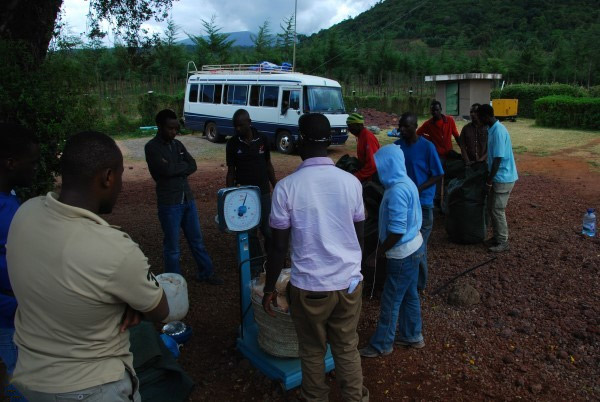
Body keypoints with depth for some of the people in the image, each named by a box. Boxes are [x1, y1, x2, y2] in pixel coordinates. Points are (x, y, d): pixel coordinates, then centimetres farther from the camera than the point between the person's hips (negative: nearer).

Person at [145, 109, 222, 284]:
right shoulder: (152, 147, -9)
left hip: (188, 199, 6)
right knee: (172, 246, 6)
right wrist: (183, 166, -4)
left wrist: (175, 168, -13)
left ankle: (206, 273, 31)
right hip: (169, 203, -6)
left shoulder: (178, 144, 11)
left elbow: (193, 166, 2)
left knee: (197, 240, 17)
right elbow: (166, 170, -21)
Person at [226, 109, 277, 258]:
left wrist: (277, 188, 7)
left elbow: (268, 165, 8)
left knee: (267, 229, 1)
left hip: (263, 192, 0)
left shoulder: (262, 140, -1)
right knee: (249, 231, 6)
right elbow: (231, 171, 2)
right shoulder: (232, 143, -3)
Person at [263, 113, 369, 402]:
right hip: (349, 282, 3)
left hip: (309, 287, -2)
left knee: (312, 352, 19)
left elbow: (279, 247, -9)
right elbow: (359, 236, 6)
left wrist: (269, 288, 5)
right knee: (347, 350, 20)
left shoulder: (286, 187, -14)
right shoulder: (351, 182, -5)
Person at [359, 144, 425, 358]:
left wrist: (377, 254, -16)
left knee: (391, 300, 5)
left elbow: (397, 231, -27)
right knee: (409, 295, 21)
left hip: (403, 254, -9)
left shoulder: (397, 191, -26)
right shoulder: (406, 182, 4)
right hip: (414, 247, 9)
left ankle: (381, 345, 20)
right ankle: (412, 336, 37)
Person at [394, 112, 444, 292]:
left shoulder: (427, 147, -12)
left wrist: (418, 190, -20)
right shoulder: (397, 146, 2)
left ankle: (419, 284, 21)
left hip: (422, 203, -4)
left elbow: (438, 176, -9)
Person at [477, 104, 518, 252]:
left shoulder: (498, 131, -22)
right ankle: (497, 237, 28)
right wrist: (489, 178, 22)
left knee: (497, 210, -1)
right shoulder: (492, 129, 8)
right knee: (491, 207, 16)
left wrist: (489, 181, -19)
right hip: (498, 177, 9)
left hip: (503, 178, -9)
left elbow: (498, 159, -23)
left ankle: (503, 242, 12)